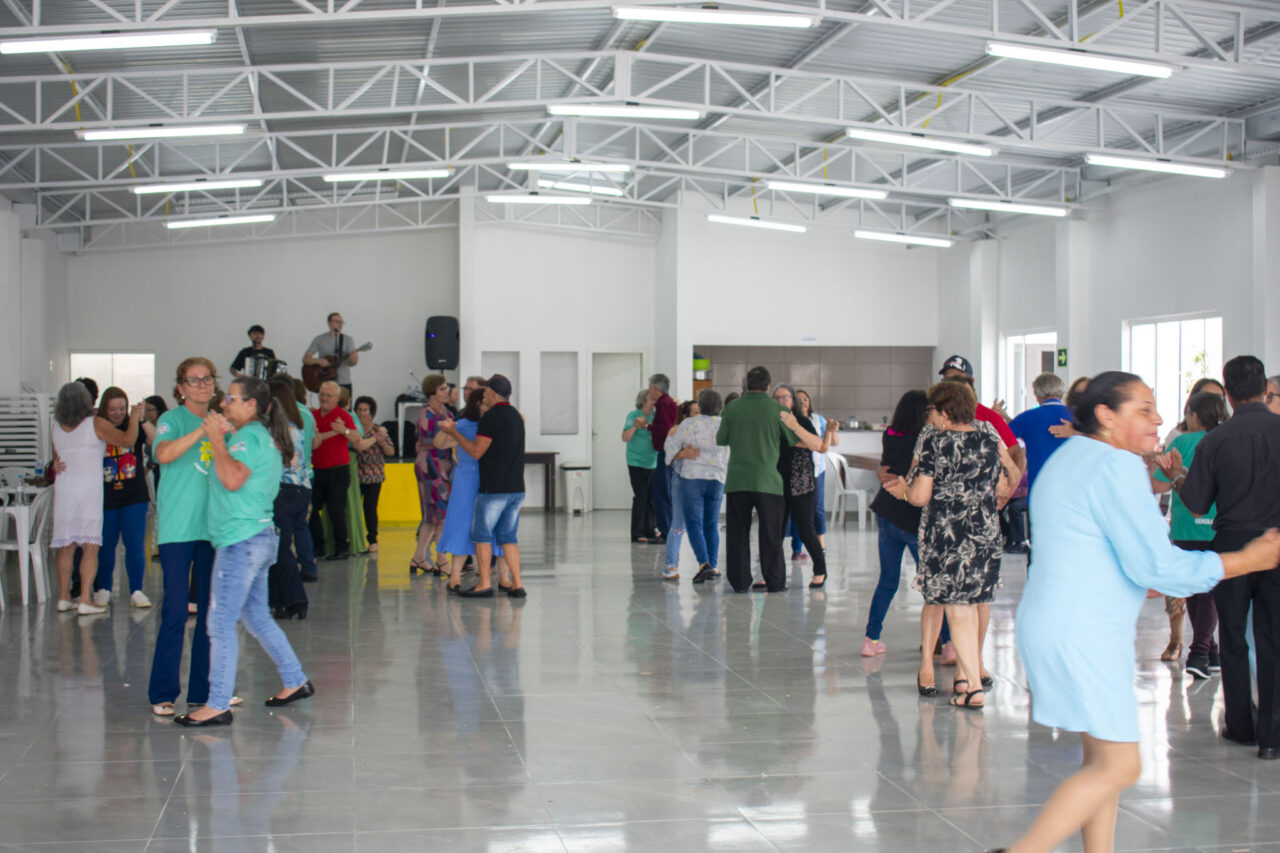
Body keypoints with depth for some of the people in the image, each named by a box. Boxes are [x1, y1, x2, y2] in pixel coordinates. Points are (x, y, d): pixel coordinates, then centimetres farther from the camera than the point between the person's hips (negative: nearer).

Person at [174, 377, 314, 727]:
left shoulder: (249, 436, -10)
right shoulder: (263, 437, 19)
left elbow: (233, 479, -24)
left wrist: (217, 439, -14)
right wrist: (221, 436, 9)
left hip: (242, 539, -10)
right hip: (259, 537, 10)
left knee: (221, 623, -7)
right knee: (256, 617, 19)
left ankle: (218, 705, -6)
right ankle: (296, 681, 25)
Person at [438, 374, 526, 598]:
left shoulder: (491, 416, -12)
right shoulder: (515, 416, 15)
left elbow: (477, 451, -13)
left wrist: (453, 432, -4)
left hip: (494, 488, -8)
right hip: (517, 487, 8)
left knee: (482, 534, 3)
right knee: (508, 536, 11)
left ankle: (484, 584, 2)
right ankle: (517, 584, 6)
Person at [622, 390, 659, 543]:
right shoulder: (633, 415, -6)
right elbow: (625, 438, -12)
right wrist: (635, 426, -27)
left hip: (653, 463, 5)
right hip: (637, 463, -5)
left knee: (653, 498, 6)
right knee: (640, 497, -7)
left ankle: (650, 531, 17)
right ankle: (637, 534, -1)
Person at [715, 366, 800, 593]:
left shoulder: (732, 407, 2)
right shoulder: (778, 409, -3)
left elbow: (720, 439, 12)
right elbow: (793, 440, 6)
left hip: (737, 479, 1)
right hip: (768, 480, -1)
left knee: (737, 533, 9)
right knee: (771, 534, 6)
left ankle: (739, 581, 10)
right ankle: (775, 581, 10)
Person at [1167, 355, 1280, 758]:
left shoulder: (1214, 441, -8)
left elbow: (1196, 504, -4)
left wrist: (1176, 474, 13)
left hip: (1233, 544, 0)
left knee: (1233, 637, 13)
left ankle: (1240, 725, 20)